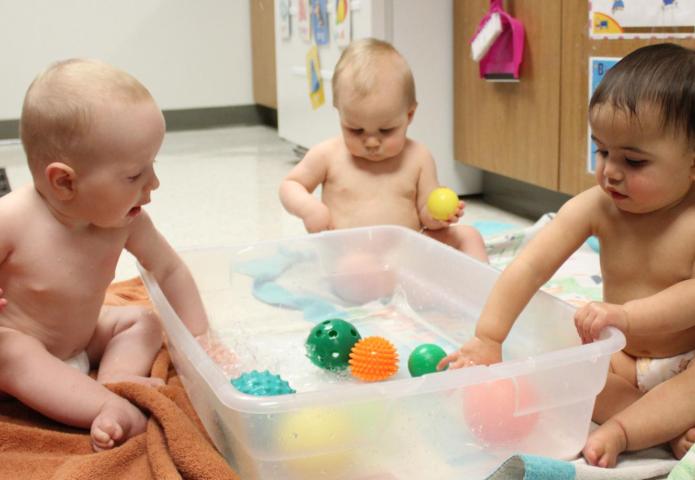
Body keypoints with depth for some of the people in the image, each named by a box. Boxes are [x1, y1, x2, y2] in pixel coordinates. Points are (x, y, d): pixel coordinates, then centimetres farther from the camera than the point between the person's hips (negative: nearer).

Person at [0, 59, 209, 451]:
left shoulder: (126, 221, -17)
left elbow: (170, 271, -3)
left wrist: (200, 337, -7)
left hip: (82, 341, 6)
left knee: (145, 320, 1)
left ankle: (117, 378, -25)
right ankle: (118, 409, -33)